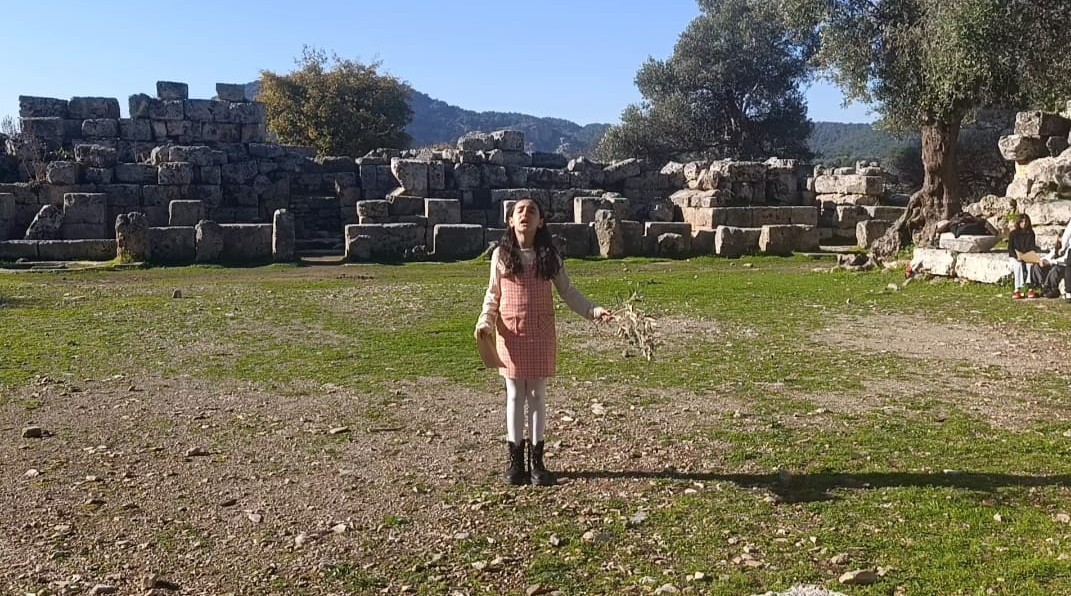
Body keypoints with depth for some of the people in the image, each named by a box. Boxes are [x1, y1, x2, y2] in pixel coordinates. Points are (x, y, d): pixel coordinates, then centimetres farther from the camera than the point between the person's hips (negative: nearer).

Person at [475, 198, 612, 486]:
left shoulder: (549, 255, 1)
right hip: (511, 333, 0)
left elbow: (568, 292, 5)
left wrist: (593, 310, -7)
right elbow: (493, 295, 5)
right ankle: (516, 462, 17)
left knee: (537, 395, 7)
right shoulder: (501, 254, 0)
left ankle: (537, 462, 17)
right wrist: (485, 322, -10)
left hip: (541, 333, 1)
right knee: (515, 396, 7)